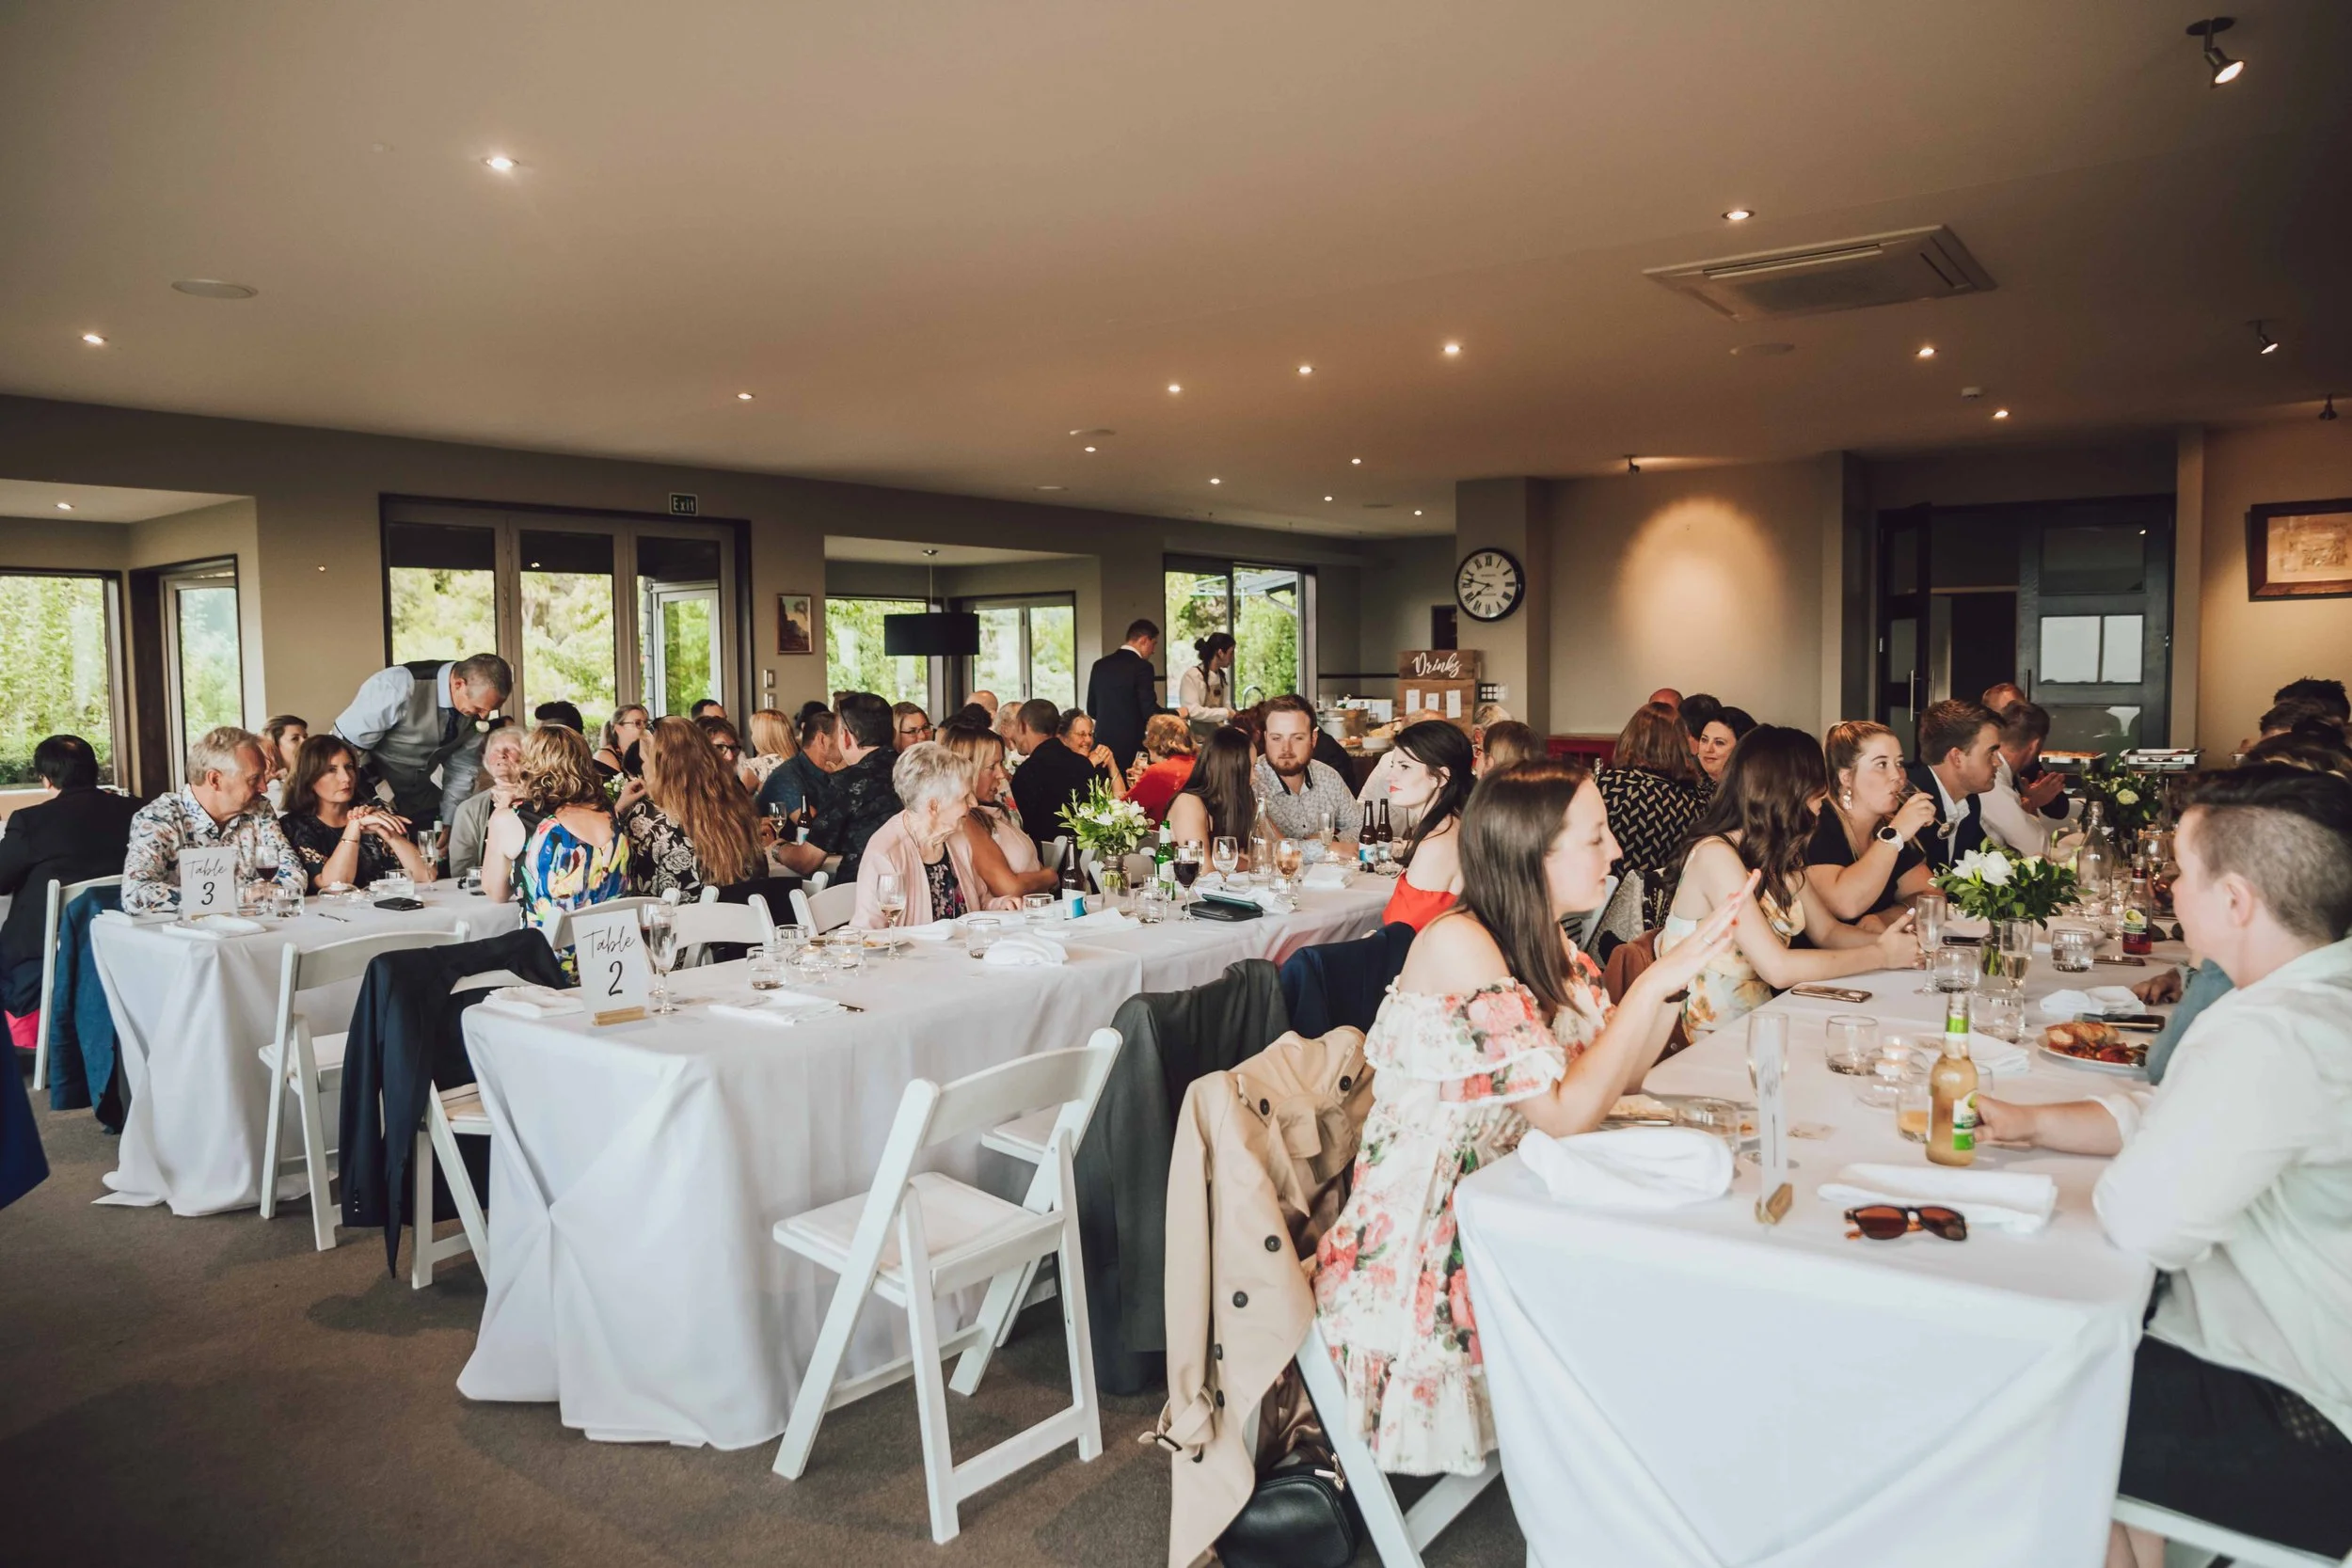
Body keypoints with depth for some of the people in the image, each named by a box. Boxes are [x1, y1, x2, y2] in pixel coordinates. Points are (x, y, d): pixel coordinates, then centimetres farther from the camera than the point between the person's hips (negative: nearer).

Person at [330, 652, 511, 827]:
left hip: (419, 796, 5)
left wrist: (449, 825, -7)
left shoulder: (478, 696, -12)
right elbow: (348, 746, -21)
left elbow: (462, 766, -4)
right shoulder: (400, 687, -29)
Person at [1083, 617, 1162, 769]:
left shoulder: (1100, 665, 9)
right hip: (1131, 745, -6)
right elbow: (1150, 711, -14)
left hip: (1103, 742, 6)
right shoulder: (1141, 667, -11)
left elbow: (1092, 709, 14)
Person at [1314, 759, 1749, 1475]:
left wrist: (1678, 976, -10)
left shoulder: (1547, 943, 4)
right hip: (1424, 1254, -8)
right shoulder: (1456, 945, -23)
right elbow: (1567, 1112, -24)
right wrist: (1655, 981, -23)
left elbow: (1617, 1073, 1)